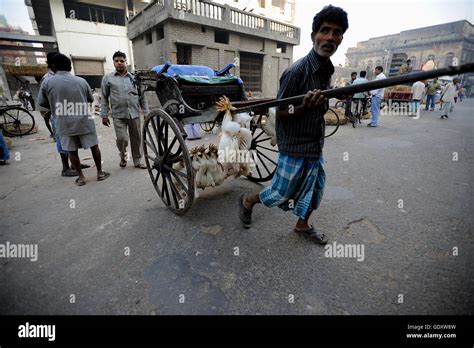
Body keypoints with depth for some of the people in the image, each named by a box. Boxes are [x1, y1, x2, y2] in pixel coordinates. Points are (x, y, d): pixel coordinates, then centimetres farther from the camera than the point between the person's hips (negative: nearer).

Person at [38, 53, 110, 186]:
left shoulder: (47, 82, -3)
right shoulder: (81, 81, -2)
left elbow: (42, 102, 7)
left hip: (64, 124, 0)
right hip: (84, 121, 0)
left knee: (72, 151, 10)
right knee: (94, 146, 10)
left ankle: (81, 177, 15)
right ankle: (100, 173, 17)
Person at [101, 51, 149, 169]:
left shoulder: (134, 78, 10)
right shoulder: (107, 78, 5)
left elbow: (142, 97, 11)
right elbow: (104, 98, 6)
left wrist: (146, 112, 6)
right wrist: (104, 115, 1)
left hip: (134, 114, 2)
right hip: (118, 115, -2)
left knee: (136, 139, 5)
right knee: (122, 138, -12)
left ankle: (137, 161, 19)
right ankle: (123, 156, 19)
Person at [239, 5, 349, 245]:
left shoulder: (327, 70, 6)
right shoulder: (296, 71, -19)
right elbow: (280, 113, -17)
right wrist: (304, 107, -32)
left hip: (316, 145, 8)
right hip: (294, 146, -8)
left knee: (314, 187, 16)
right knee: (281, 193, 4)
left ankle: (302, 225, 37)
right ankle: (247, 201, 30)